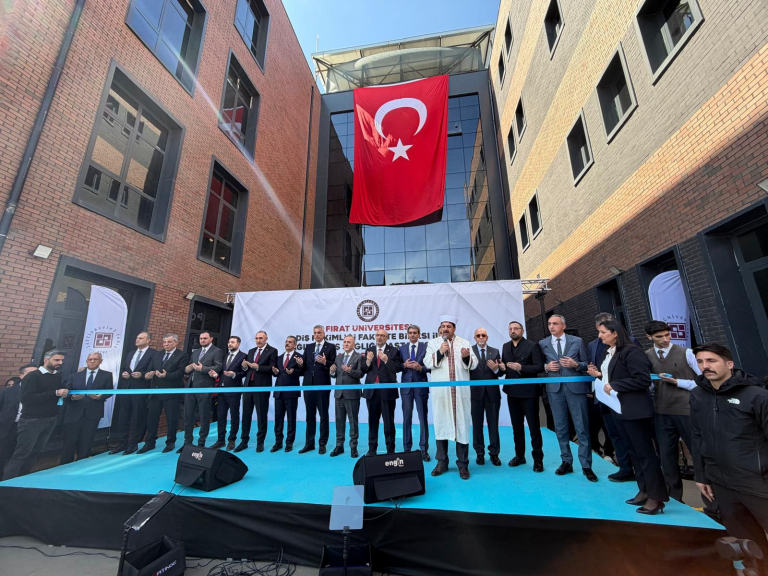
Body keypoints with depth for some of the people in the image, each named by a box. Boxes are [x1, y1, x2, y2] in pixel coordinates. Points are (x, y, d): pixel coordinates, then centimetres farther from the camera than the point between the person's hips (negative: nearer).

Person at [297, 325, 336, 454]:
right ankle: (309, 443, 24)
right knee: (310, 415, 13)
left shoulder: (330, 347, -2)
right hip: (308, 385, 5)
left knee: (323, 415, 5)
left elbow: (334, 365, -9)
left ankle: (322, 444, 17)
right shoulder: (308, 347, 12)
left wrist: (325, 362, -27)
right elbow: (304, 366, 9)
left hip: (322, 385, -4)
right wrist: (301, 363, -12)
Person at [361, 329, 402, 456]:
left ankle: (390, 449, 18)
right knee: (372, 420, 13)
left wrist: (386, 360, -22)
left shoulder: (394, 351, -1)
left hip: (387, 390, -3)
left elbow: (398, 368, -11)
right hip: (372, 390, 4)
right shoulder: (369, 350, 9)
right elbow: (364, 370, 4)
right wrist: (368, 362, -16)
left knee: (389, 421, 6)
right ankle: (372, 449, 24)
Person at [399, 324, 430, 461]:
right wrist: (404, 365, -14)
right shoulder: (402, 348, 7)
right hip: (406, 385, 2)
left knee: (423, 418, 7)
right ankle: (407, 448, 23)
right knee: (407, 418, 10)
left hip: (421, 385, -2)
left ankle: (424, 449, 19)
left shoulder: (426, 347, -3)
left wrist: (420, 367, -21)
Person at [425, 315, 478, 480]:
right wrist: (439, 352, -15)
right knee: (441, 423, 6)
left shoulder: (464, 342, 8)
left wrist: (467, 357, -18)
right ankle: (442, 462, 20)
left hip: (460, 390, 0)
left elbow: (474, 364, 2)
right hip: (440, 390, 0)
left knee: (462, 423, 3)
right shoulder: (433, 343, 7)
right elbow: (427, 363, -2)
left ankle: (463, 463, 17)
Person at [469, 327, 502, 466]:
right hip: (476, 392, -1)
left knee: (493, 424, 10)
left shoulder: (495, 351, 5)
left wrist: (496, 369, -19)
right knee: (477, 424, 11)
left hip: (492, 392, 2)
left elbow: (501, 372, 3)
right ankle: (480, 453, 26)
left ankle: (494, 453, 25)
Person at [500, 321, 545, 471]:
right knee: (517, 427, 16)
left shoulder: (532, 346, -8)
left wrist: (521, 368, -26)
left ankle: (538, 459, 20)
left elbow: (540, 367, -15)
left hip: (528, 391, -5)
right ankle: (519, 455, 29)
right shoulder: (505, 346, 9)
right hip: (512, 392, 5)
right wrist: (502, 367, -10)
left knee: (534, 427, 6)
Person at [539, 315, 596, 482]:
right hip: (555, 389, 2)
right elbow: (540, 365, 10)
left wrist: (576, 364, -16)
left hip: (575, 388, -2)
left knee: (582, 428, 4)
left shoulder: (577, 341, 1)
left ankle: (586, 466, 17)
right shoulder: (543, 344, 5)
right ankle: (566, 462, 24)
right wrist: (546, 367, -11)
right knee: (560, 428, 11)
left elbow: (586, 364, 3)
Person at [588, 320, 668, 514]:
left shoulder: (631, 351, -16)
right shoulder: (610, 353, 10)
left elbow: (643, 379, -22)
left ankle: (656, 497, 15)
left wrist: (614, 386, -20)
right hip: (620, 409, 9)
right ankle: (644, 491, 28)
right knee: (633, 451, 16)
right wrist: (600, 375, 3)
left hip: (635, 410, -9)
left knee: (645, 452, 2)